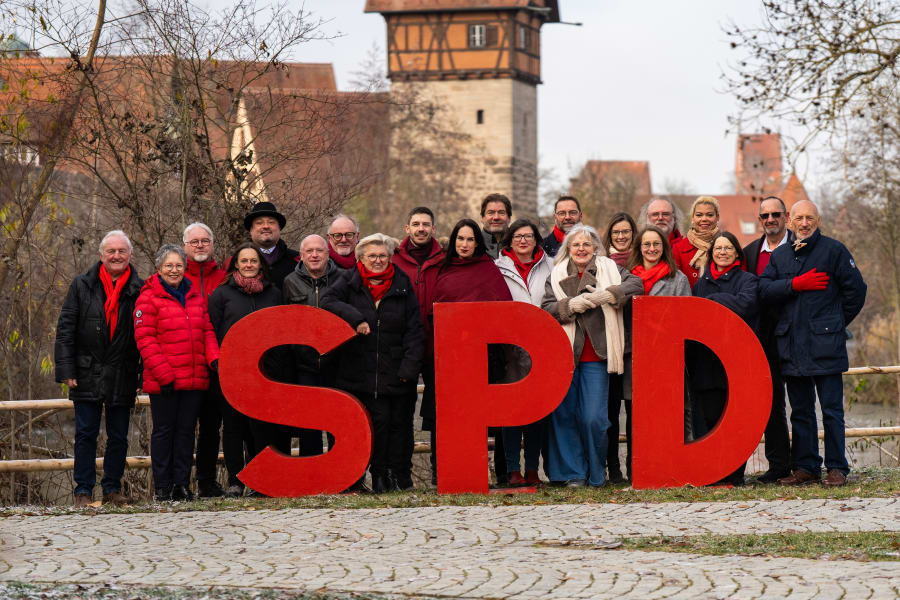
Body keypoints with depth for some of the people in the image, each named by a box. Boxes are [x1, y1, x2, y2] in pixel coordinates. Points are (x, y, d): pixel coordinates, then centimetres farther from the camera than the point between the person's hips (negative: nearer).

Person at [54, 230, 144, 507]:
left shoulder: (139, 290, 4)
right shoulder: (82, 285, 4)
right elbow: (65, 329, 2)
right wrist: (66, 370, -6)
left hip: (123, 377, 1)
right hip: (87, 375, -1)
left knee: (119, 437, 6)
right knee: (86, 434, 1)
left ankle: (113, 488, 16)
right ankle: (83, 491, 6)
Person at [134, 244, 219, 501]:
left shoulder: (195, 296, 14)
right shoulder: (149, 297, -4)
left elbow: (207, 331, 17)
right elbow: (145, 339, -10)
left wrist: (214, 358, -1)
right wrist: (163, 374, -15)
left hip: (195, 379, 5)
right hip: (162, 382, -5)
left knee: (186, 430, 7)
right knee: (164, 431, 2)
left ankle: (182, 484, 13)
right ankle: (163, 487, 7)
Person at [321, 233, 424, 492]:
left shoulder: (403, 285, 8)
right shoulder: (350, 282, 7)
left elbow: (415, 329, 5)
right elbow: (328, 301, -8)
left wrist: (410, 366, -4)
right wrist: (355, 318, -20)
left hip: (398, 373, 1)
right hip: (362, 371, -1)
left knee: (400, 421, 2)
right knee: (378, 420, -6)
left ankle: (400, 475, 10)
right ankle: (379, 475, 2)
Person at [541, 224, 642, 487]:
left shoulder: (609, 269, 11)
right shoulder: (557, 275, 13)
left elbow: (635, 284, -3)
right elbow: (546, 308, 2)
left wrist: (605, 295, -14)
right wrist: (571, 305, -14)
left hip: (596, 356, -1)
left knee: (594, 418, -7)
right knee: (563, 414, -1)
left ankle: (596, 473, 9)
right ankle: (573, 473, 8)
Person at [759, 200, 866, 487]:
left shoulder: (833, 250, 2)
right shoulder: (780, 255, 14)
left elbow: (856, 290, 2)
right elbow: (764, 289, 1)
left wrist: (837, 322, 5)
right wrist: (797, 284, -10)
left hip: (825, 344, -4)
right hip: (792, 344, 4)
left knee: (832, 409, -5)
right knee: (800, 410, 8)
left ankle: (836, 468, 0)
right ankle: (805, 467, 13)